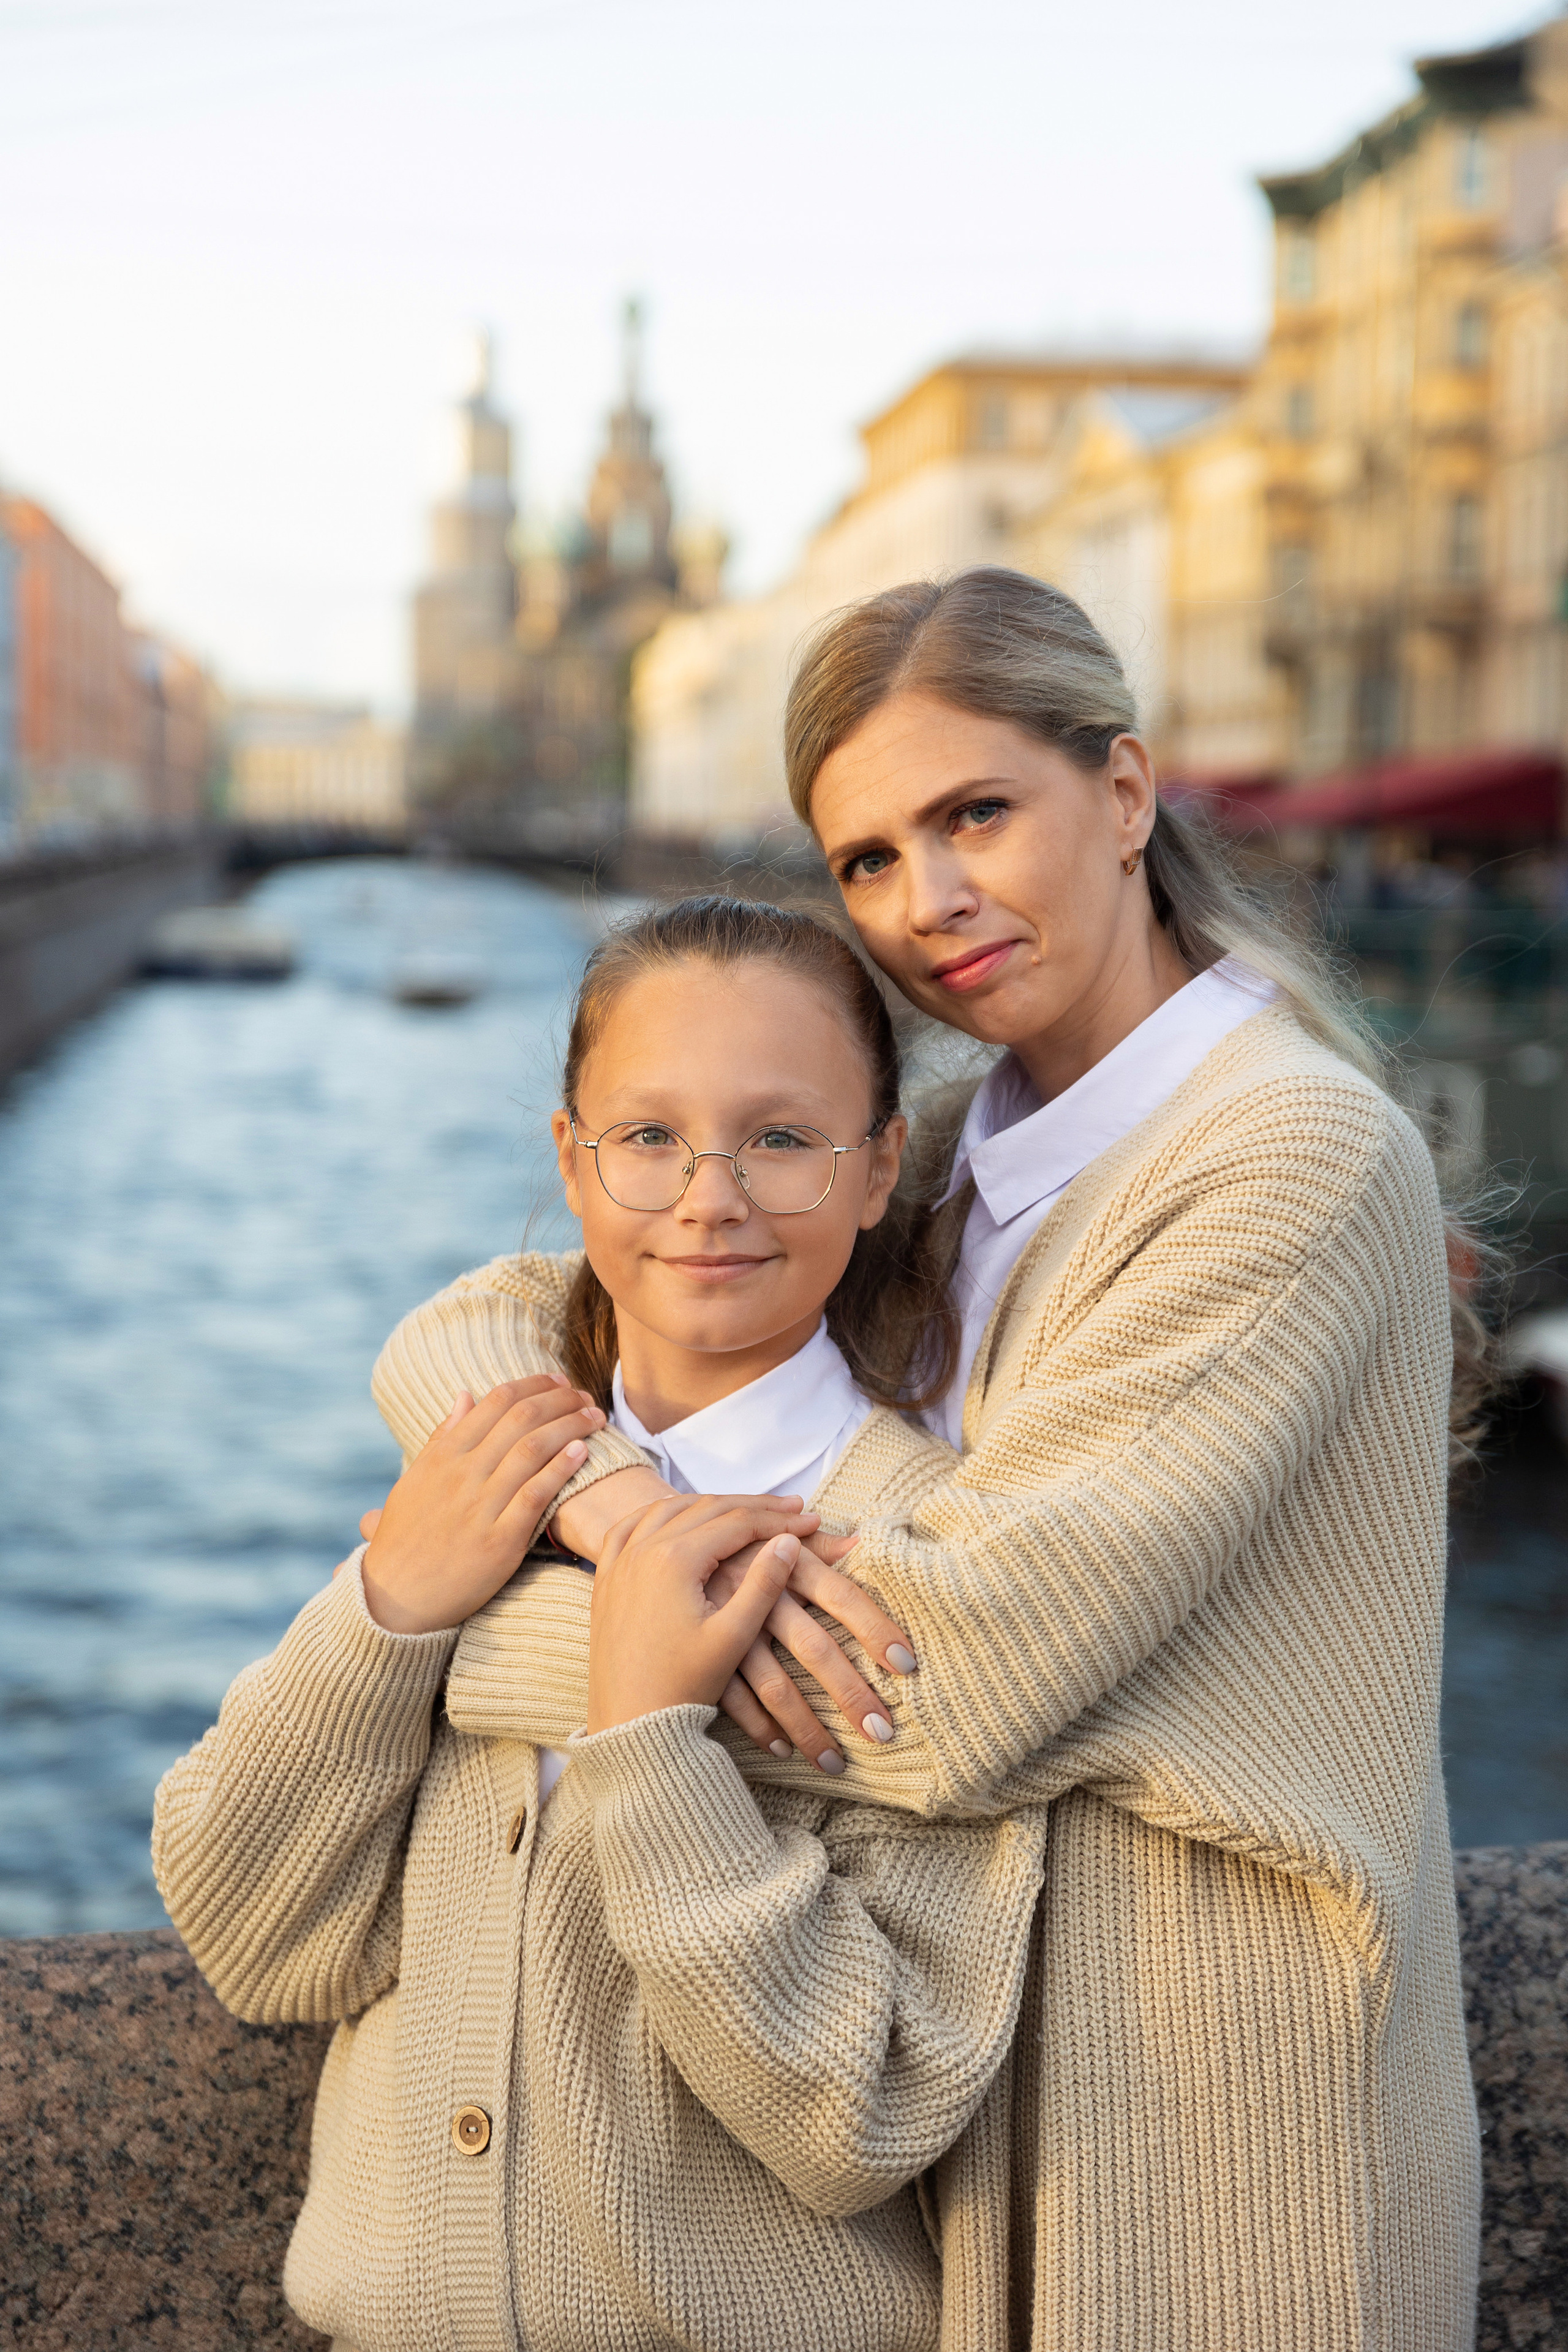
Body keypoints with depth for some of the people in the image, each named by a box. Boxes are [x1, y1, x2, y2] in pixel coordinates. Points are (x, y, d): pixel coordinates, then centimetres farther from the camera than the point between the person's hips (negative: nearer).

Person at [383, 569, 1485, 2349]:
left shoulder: (1301, 1161, -18)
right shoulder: (944, 1167, 6)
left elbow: (947, 1666, -25)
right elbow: (459, 1335, 2)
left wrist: (460, 1629, -15)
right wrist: (620, 1502, -21)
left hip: (1213, 2135, -6)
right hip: (979, 2067, 7)